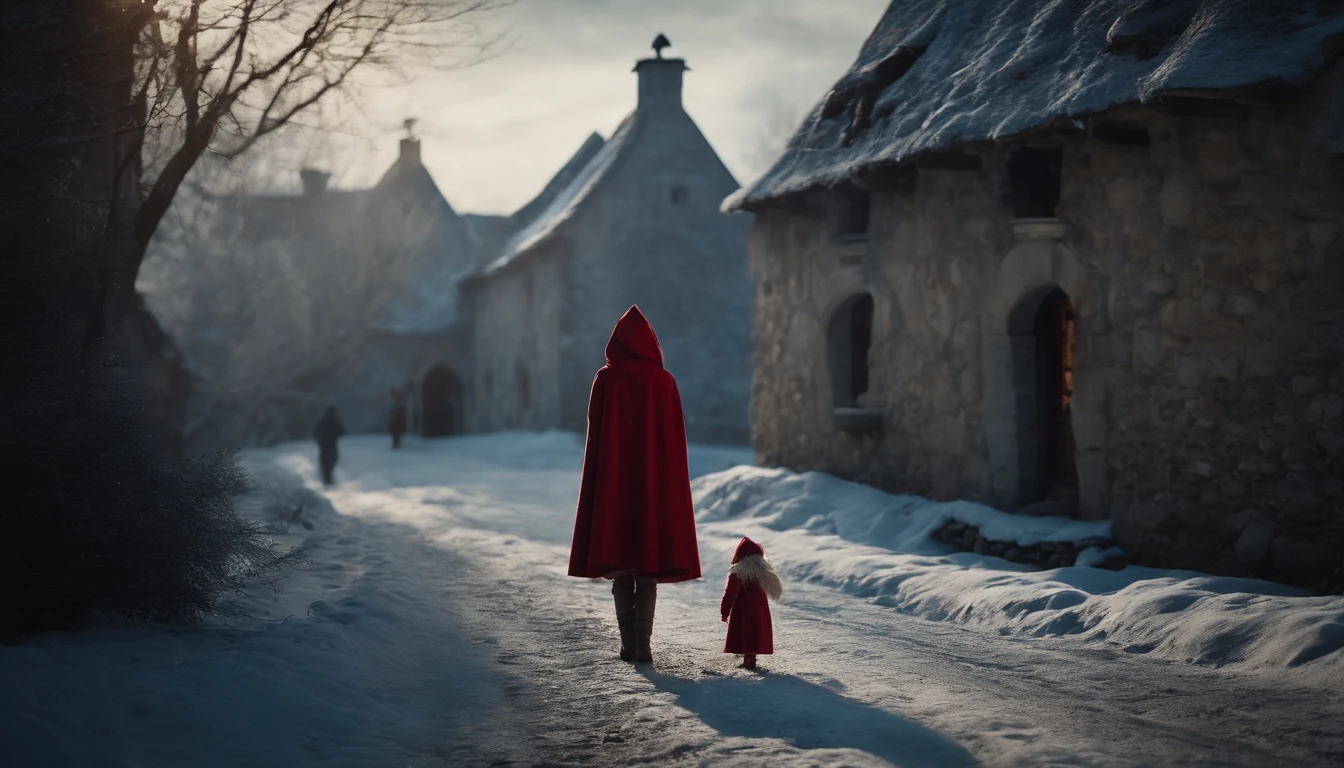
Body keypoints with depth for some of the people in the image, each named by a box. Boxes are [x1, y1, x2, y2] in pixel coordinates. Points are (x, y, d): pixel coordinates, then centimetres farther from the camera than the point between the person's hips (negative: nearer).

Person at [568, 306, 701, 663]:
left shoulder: (605, 380, -3)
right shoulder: (664, 381, -1)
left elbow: (595, 434, -3)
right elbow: (677, 437, 0)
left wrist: (599, 483, 4)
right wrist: (673, 483, 8)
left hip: (612, 483, 0)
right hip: (657, 483, 1)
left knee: (619, 569, 9)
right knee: (649, 569, 5)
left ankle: (628, 643, 6)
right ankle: (643, 644, -2)